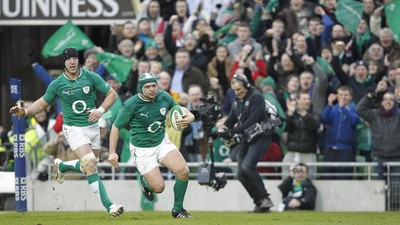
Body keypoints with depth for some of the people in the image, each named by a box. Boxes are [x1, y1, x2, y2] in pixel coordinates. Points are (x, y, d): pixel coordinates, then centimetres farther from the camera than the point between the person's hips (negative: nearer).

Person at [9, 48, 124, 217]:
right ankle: (109, 206, -22)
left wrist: (100, 110, -14)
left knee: (88, 166, 13)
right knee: (90, 164, -20)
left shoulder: (91, 77, -5)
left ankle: (61, 166, 44)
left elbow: (112, 94, 2)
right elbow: (43, 102, 9)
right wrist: (25, 112, -8)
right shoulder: (57, 84, -5)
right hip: (74, 128, -3)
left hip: (93, 126, 3)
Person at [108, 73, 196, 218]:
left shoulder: (164, 97, -7)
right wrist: (112, 152, -12)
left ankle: (178, 210, 3)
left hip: (162, 142, 4)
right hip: (142, 150, -4)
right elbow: (116, 126, -8)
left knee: (183, 171, -18)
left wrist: (189, 116, -13)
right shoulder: (131, 105, -19)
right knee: (159, 187, -10)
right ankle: (145, 181, 30)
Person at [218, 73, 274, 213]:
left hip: (259, 137, -9)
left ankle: (264, 198, -19)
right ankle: (260, 203, 8)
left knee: (247, 166, -26)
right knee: (241, 174, 0)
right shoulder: (237, 101, 15)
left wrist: (234, 131, -27)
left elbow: (253, 120, -22)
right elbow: (231, 119, 13)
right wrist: (224, 127, -10)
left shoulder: (256, 97, -11)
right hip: (245, 140, 9)